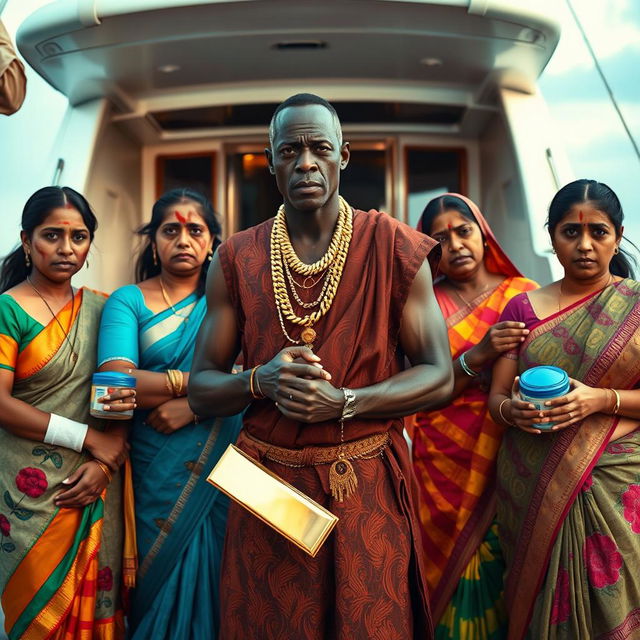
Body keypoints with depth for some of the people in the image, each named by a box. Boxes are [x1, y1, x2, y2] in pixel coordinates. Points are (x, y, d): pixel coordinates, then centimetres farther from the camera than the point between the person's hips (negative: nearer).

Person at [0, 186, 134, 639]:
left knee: (96, 604, 12)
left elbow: (126, 398, 6)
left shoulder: (99, 308, 6)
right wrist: (91, 438, -15)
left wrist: (106, 462, -9)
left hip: (96, 488, 4)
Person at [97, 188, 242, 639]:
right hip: (157, 467, -1)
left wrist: (194, 406, -18)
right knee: (163, 580, 10)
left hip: (222, 463, 1)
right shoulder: (128, 301, 1)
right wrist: (195, 380, -14)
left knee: (216, 576, 9)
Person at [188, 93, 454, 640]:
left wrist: (344, 402, -20)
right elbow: (200, 389, 3)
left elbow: (439, 375, -4)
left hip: (368, 486, -1)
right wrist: (260, 381, -19)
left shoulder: (393, 246, -4)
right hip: (267, 486, 2)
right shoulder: (237, 260, 1)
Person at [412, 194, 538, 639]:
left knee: (504, 570, 2)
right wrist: (477, 357, -18)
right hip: (445, 468, 0)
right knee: (455, 570, 4)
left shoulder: (525, 296, 2)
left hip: (507, 466, 0)